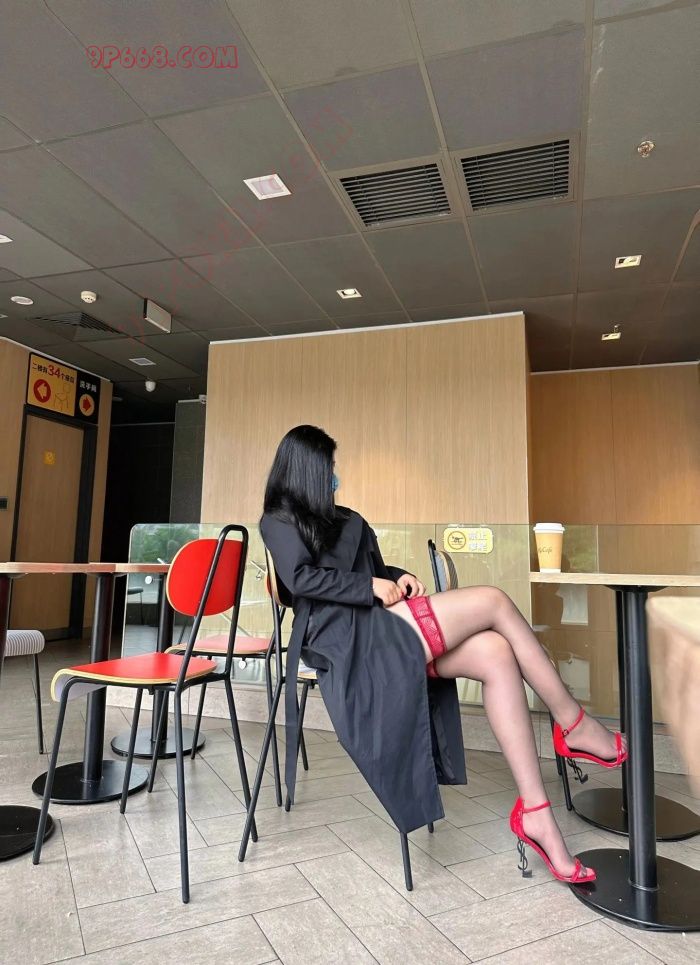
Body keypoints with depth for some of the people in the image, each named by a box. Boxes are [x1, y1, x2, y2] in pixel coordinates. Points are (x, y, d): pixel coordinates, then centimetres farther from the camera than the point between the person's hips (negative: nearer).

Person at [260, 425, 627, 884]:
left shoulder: (343, 519, 27)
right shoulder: (279, 521, 5)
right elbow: (301, 578, -11)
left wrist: (398, 577, 4)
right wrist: (372, 587, -10)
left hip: (377, 626, 7)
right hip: (348, 638, -7)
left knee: (497, 654, -16)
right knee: (494, 601, -15)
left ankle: (535, 811, -14)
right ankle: (574, 725, 0)